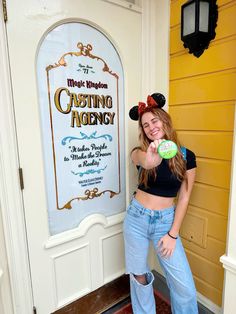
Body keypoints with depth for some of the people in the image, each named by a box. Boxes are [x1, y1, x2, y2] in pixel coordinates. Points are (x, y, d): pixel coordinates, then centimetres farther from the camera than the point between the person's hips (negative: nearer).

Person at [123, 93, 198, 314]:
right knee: (139, 276, 16)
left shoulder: (186, 156, -6)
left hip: (166, 221, 0)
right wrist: (149, 160, -59)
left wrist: (172, 234, -4)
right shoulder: (140, 151, -7)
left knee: (184, 284, 3)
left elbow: (184, 197, -3)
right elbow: (142, 160, -34)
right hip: (137, 219, 0)